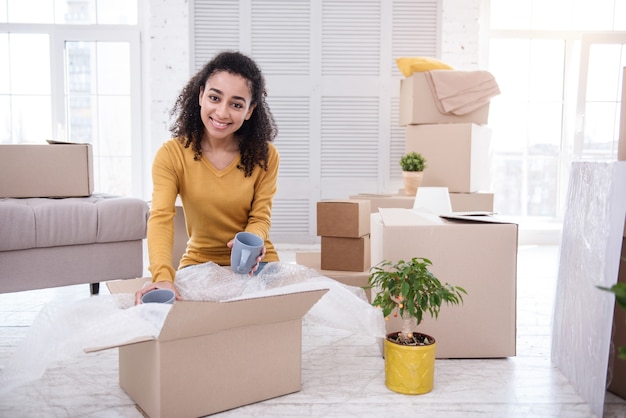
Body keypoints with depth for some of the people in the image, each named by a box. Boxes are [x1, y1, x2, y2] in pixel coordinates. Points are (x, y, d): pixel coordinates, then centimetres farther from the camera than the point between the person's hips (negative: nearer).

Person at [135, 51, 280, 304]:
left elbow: (260, 218, -8)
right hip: (198, 263, 0)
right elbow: (161, 218, -25)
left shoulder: (265, 155, -8)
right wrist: (163, 277, -44)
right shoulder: (171, 155, -12)